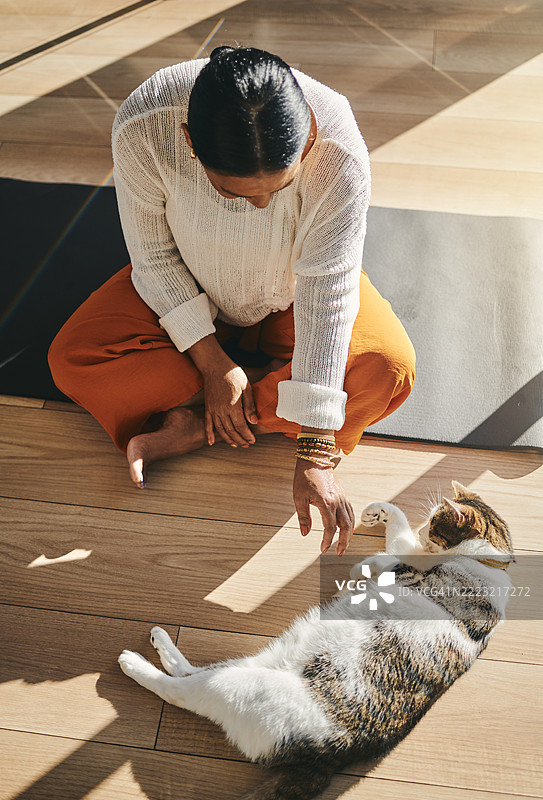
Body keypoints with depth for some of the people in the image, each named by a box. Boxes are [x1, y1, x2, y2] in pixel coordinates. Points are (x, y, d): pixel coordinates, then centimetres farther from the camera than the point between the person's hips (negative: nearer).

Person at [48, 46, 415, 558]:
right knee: (72, 359, -17)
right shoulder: (142, 130, -30)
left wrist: (315, 458, -34)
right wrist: (212, 362, -23)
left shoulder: (339, 152, -33)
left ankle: (196, 425, -19)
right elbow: (154, 256, -16)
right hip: (191, 289, 1)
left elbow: (328, 296, -33)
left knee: (388, 370, -26)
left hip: (293, 294, 0)